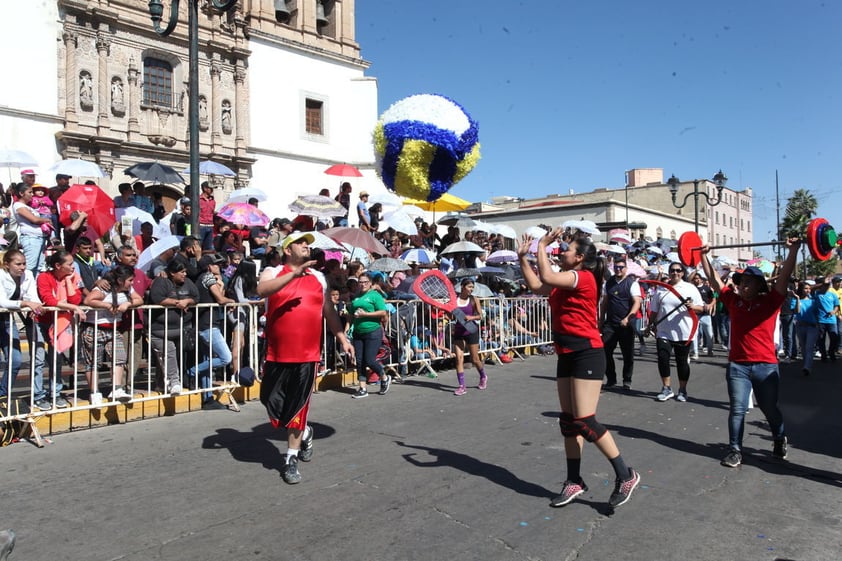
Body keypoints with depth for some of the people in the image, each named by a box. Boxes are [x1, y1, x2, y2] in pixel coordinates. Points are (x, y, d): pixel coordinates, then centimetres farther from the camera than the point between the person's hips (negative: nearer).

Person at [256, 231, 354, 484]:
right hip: (277, 354, -1)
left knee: (297, 407, 3)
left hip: (307, 355, 1)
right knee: (272, 402, 8)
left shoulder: (318, 277, 13)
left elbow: (329, 312, 21)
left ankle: (291, 459, 16)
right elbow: (261, 290, -21)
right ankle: (304, 432, 36)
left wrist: (342, 338, 15)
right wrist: (294, 274, -28)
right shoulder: (273, 272, 2)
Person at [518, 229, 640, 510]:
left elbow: (546, 277, -27)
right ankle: (574, 481, 20)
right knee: (568, 420, 10)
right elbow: (536, 286, 21)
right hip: (567, 355, 10)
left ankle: (626, 476, 4)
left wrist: (542, 245, -14)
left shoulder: (584, 277, -14)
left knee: (584, 421, -11)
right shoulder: (566, 281, 14)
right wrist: (522, 256, 17)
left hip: (587, 354, -10)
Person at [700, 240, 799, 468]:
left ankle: (780, 441, 41)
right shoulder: (733, 300, 5)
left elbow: (785, 275, -12)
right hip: (737, 365, 2)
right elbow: (713, 277, 10)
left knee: (770, 409, 15)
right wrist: (703, 254, 10)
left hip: (766, 366, -1)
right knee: (737, 410, 0)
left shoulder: (770, 301, -2)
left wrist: (794, 250, -20)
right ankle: (735, 450, 9)